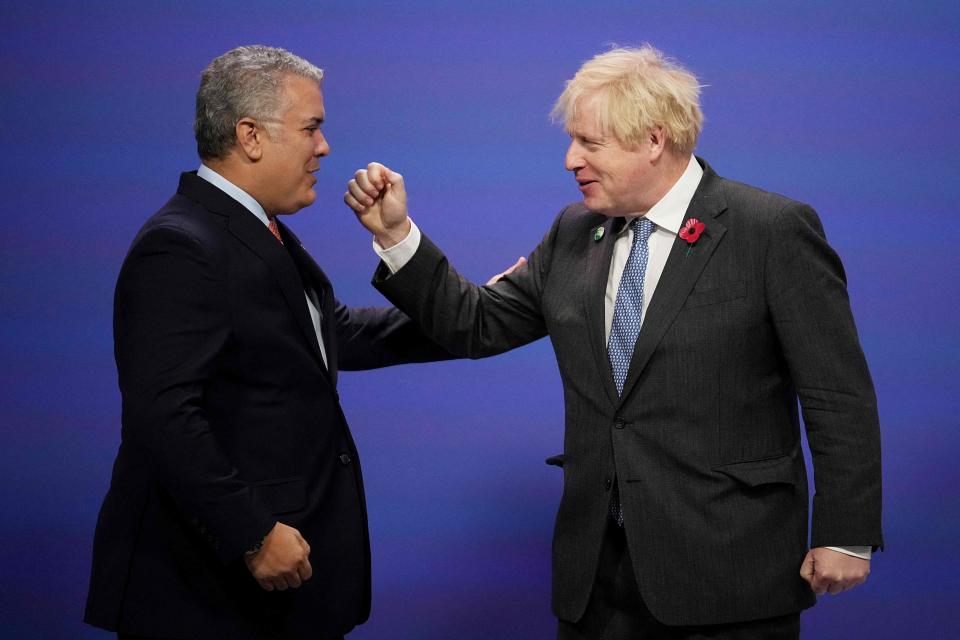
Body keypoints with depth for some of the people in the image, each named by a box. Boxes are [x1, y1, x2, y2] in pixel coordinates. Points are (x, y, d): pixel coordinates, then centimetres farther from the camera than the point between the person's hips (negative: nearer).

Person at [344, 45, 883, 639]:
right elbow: (476, 325, 12)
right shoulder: (572, 235, 10)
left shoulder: (774, 230, -8)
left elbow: (838, 396, -8)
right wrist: (396, 233, 1)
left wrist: (846, 538, -10)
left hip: (726, 568, -5)